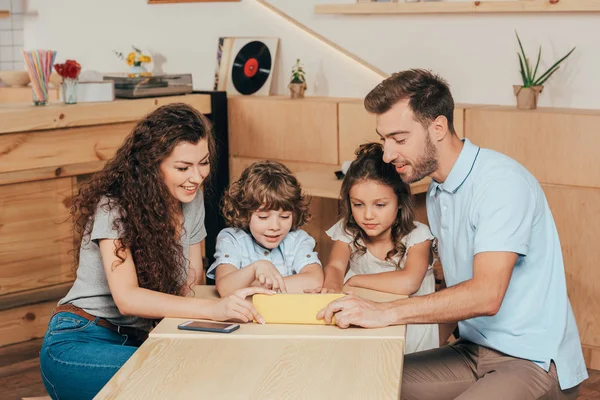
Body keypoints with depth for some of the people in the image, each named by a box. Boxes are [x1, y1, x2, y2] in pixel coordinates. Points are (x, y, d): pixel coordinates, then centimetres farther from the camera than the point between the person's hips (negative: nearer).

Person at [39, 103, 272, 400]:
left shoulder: (192, 200, 5)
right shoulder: (114, 207, -17)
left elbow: (190, 283, 3)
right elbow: (127, 298, -28)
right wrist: (214, 309, -40)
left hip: (136, 340, 6)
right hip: (77, 343, -6)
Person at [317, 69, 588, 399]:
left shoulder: (500, 180, -17)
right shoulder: (436, 192, 12)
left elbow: (486, 295, -27)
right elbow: (460, 286, 11)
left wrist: (386, 313, -31)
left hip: (535, 361, -8)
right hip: (475, 351, 8)